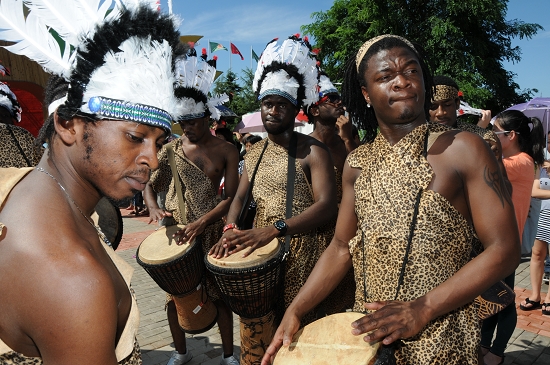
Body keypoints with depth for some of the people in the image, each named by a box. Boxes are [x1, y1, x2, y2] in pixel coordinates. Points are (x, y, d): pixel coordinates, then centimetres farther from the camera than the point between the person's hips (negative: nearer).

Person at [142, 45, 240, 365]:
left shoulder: (226, 151, -4)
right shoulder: (171, 149, 3)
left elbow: (231, 197, -8)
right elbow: (149, 185, 5)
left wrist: (202, 221, -22)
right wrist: (153, 208, -18)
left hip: (212, 231, -2)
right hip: (175, 230, 3)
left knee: (219, 293, 6)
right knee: (174, 294, 11)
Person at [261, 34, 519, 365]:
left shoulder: (462, 150, -12)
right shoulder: (358, 163, 1)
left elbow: (505, 250, -13)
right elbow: (342, 246, 4)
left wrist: (422, 309, -21)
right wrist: (296, 311, -5)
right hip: (367, 330, 4)